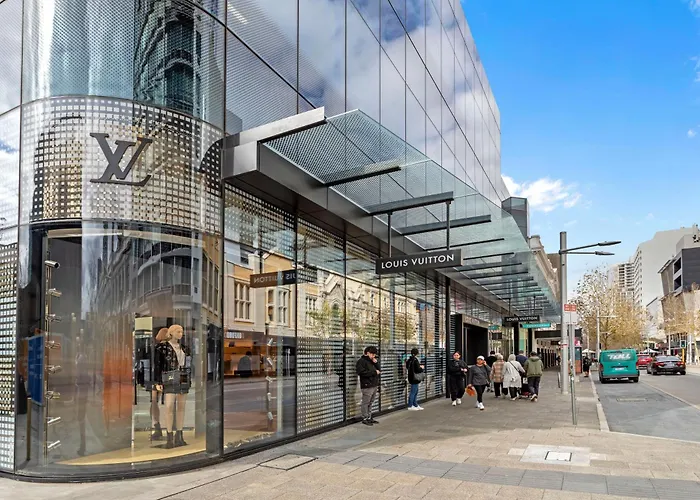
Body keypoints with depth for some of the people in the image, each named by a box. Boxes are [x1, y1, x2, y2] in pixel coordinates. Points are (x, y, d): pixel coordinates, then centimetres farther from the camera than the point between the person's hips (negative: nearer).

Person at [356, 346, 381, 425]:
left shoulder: (372, 361, 19)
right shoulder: (361, 361, -7)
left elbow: (379, 370, 20)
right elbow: (362, 372, -21)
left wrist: (376, 363, 1)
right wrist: (374, 372, -16)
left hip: (374, 385, 8)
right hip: (367, 386, -8)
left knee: (370, 403, 13)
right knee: (365, 403, -3)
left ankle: (369, 418, 20)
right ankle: (365, 419, 4)